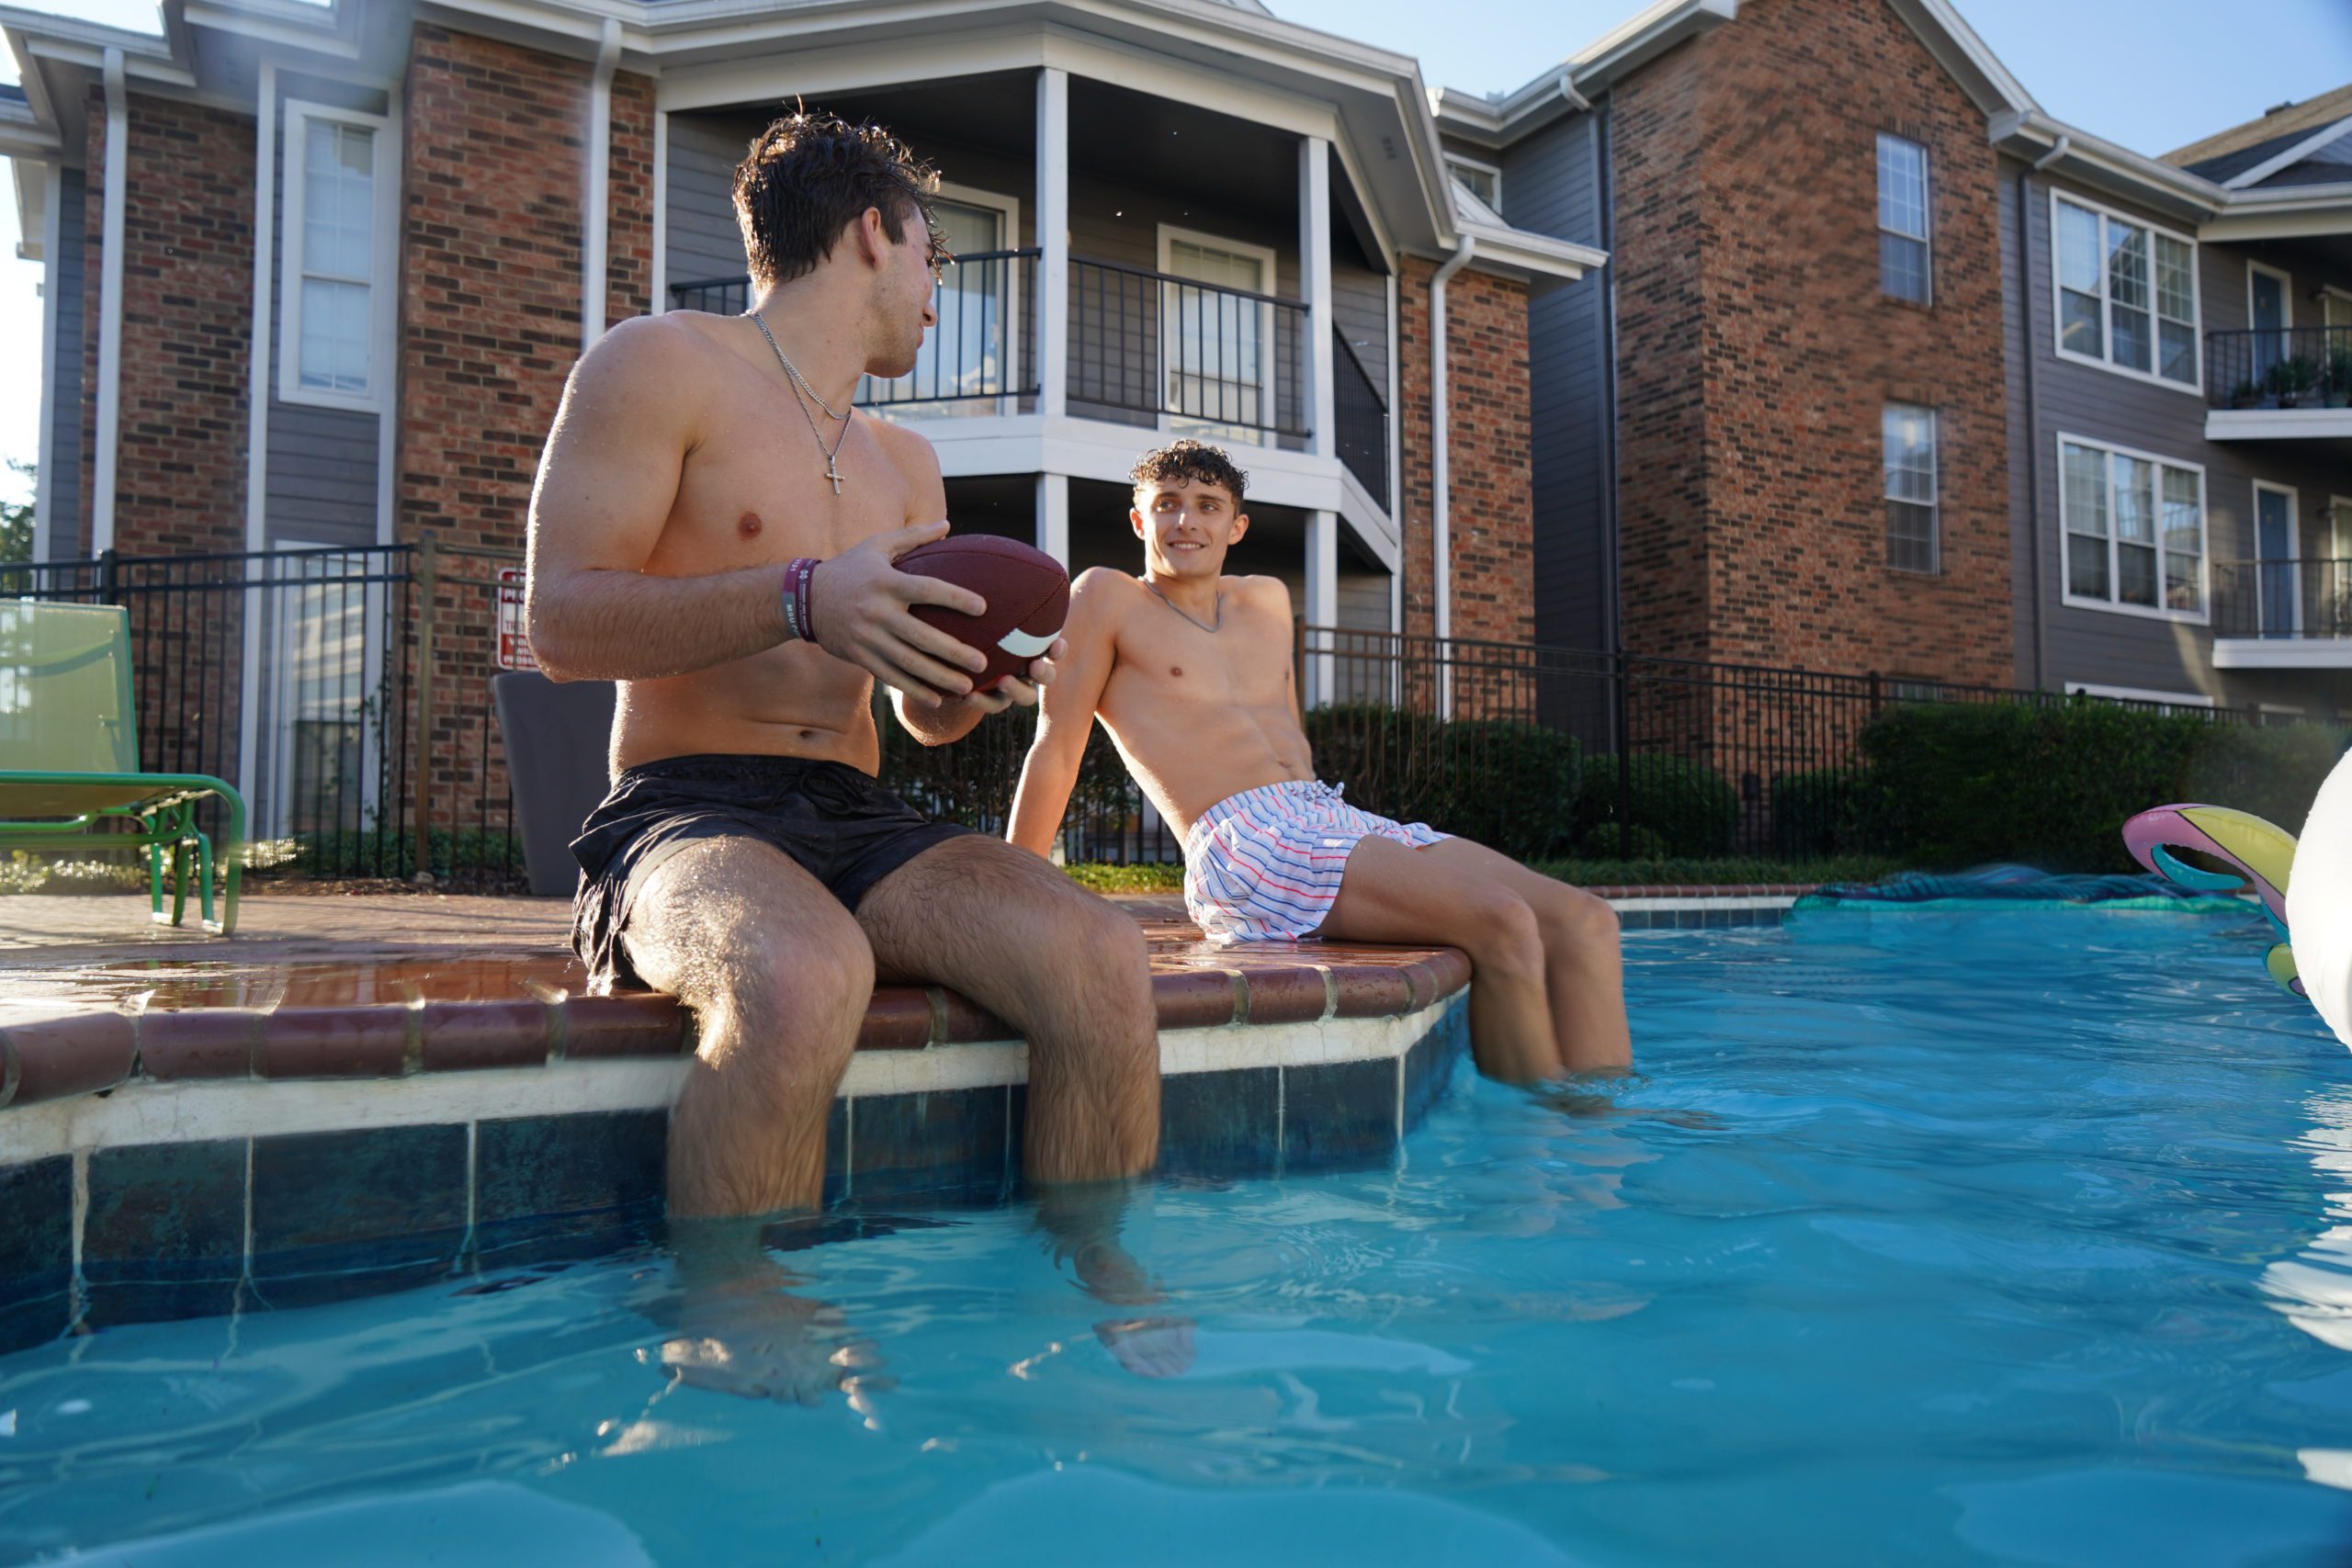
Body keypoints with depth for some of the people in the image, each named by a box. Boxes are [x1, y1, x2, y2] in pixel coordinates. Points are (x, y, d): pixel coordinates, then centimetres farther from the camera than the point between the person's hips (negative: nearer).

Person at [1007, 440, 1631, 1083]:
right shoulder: (1109, 597, 6)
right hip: (1241, 843, -7)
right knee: (1506, 925, -28)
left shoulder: (1268, 601, 25)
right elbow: (1056, 750, 3)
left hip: (1335, 817, 8)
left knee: (1584, 922, -12)